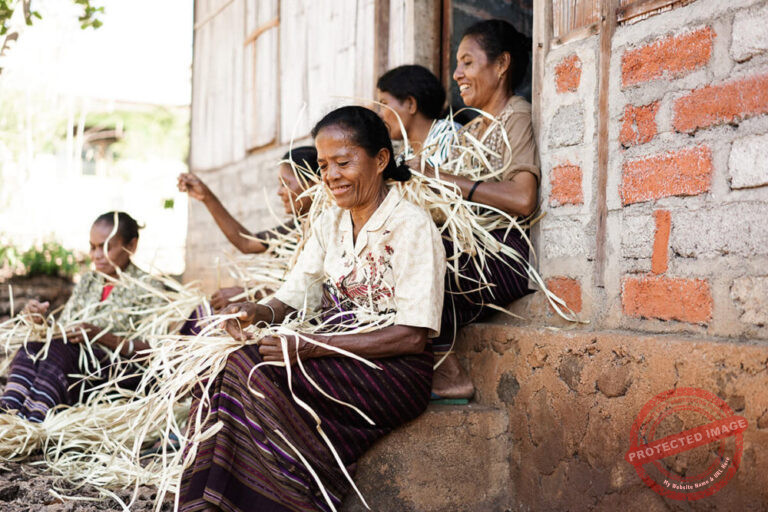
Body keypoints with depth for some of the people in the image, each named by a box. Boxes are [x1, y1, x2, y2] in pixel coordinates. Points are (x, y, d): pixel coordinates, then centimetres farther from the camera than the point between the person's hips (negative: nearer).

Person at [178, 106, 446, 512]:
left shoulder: (412, 226, -9)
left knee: (253, 372, -27)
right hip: (336, 357, 7)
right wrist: (258, 313, -14)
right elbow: (294, 297, 10)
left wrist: (311, 347, -22)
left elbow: (412, 336, -16)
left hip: (394, 372, -6)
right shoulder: (329, 224, 14)